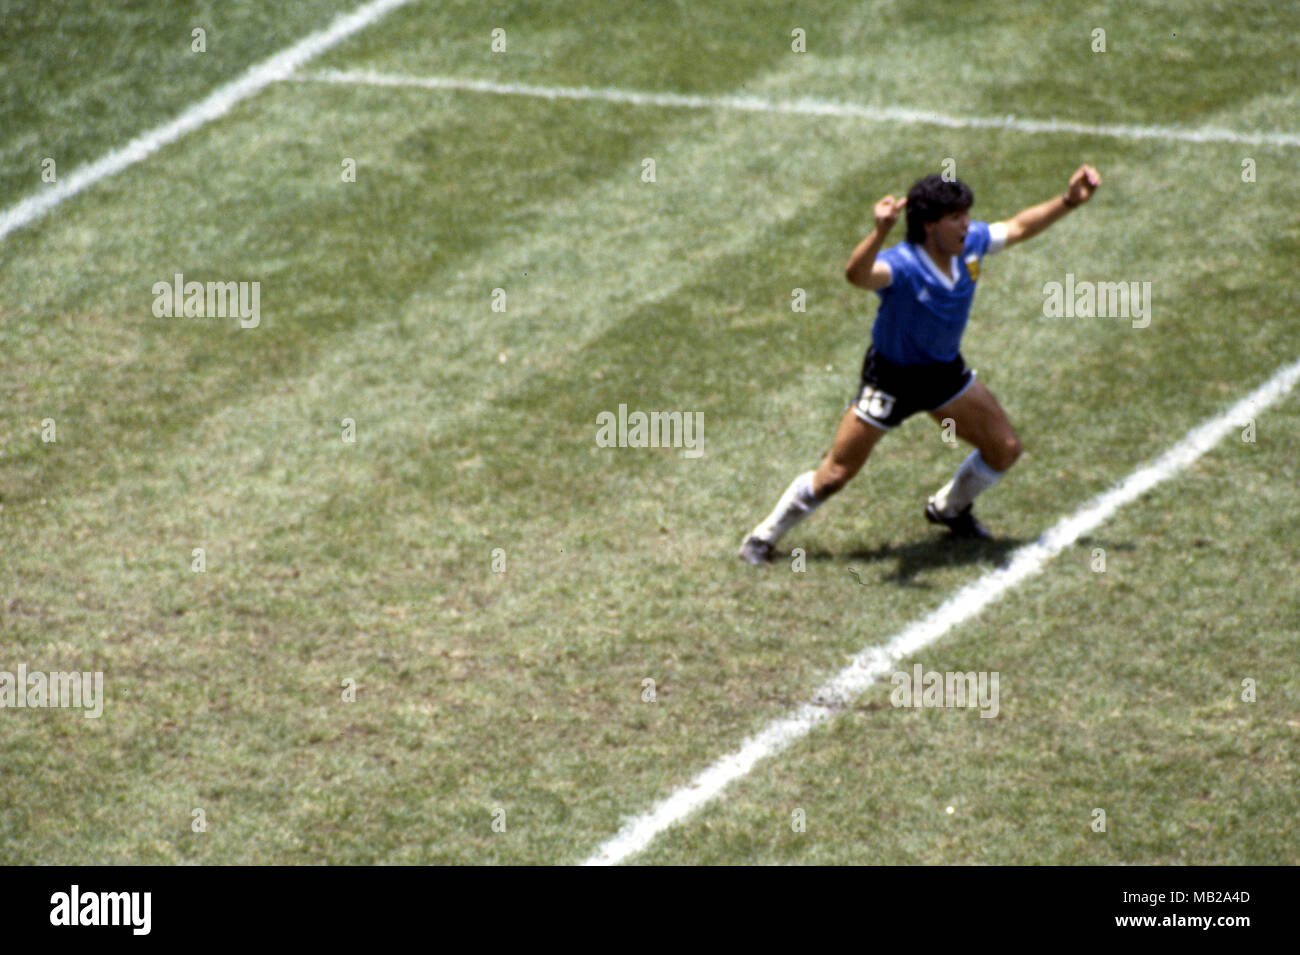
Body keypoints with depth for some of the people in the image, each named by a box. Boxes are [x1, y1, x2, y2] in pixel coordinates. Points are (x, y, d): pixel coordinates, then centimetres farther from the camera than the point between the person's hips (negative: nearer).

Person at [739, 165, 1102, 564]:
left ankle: (949, 508, 35)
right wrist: (880, 232, -72)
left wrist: (1068, 201, 4)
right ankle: (765, 535, 18)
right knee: (835, 474, -3)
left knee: (1005, 449, 6)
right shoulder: (902, 265, -33)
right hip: (892, 377, -6)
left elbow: (1019, 227, 8)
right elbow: (857, 275, -55)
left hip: (945, 372, 6)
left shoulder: (970, 244, -12)